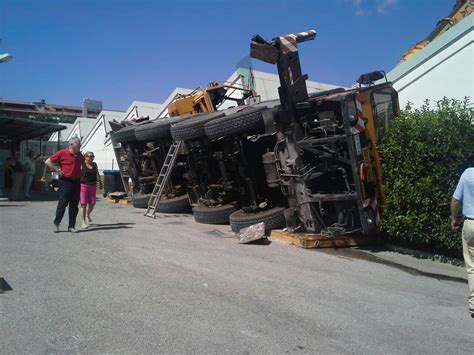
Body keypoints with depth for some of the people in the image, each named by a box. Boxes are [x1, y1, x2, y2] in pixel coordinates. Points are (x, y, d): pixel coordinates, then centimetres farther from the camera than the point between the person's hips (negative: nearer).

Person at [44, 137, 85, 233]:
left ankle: (71, 226, 13)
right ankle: (56, 223, 13)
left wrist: (81, 173, 15)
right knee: (62, 204, -3)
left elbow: (83, 165, 31)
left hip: (76, 182, 5)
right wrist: (57, 170, -9)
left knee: (74, 206, 6)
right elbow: (48, 161, -3)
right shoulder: (62, 153, -6)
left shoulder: (80, 156, 11)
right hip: (65, 182, -5)